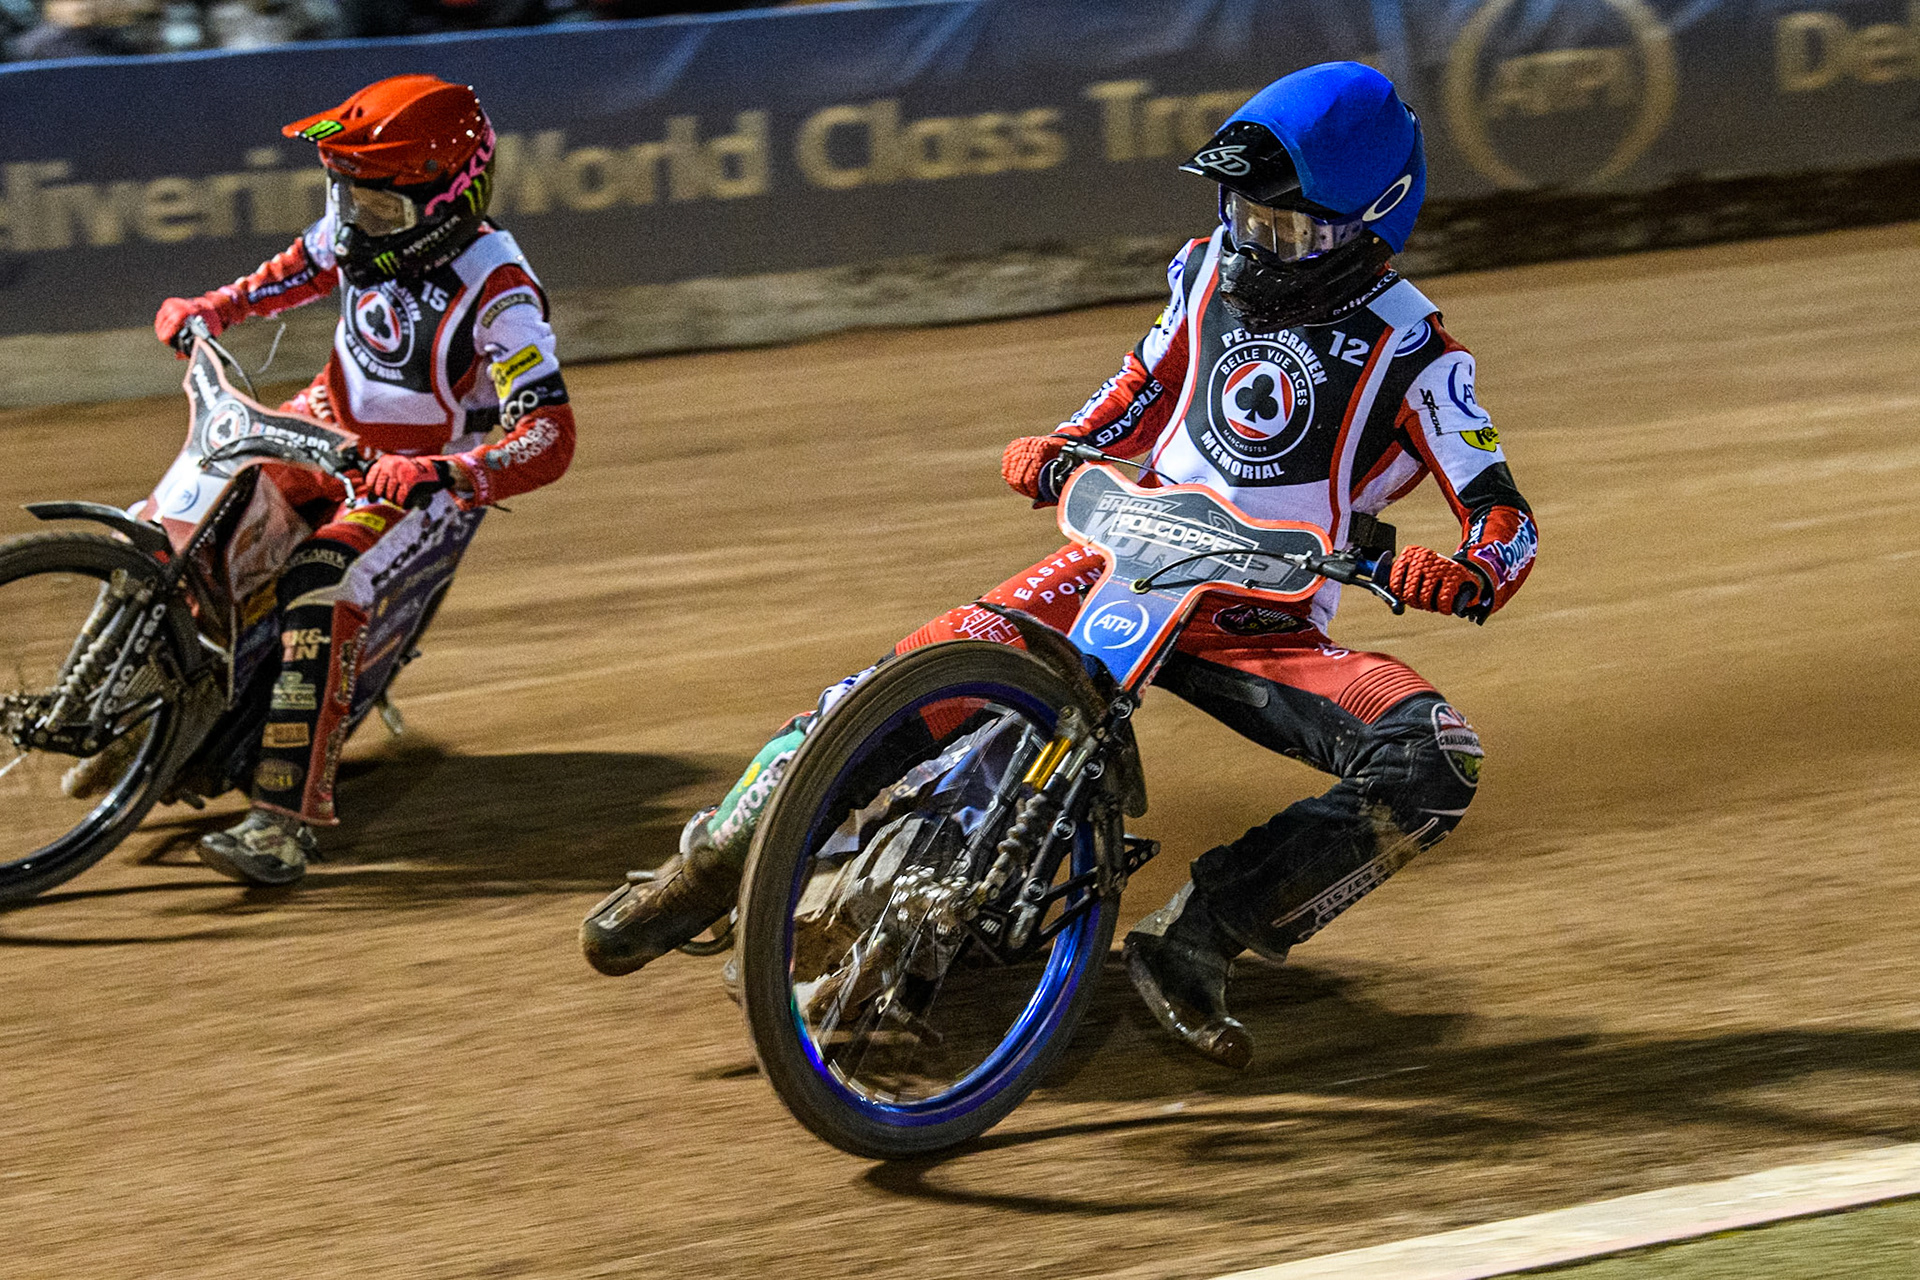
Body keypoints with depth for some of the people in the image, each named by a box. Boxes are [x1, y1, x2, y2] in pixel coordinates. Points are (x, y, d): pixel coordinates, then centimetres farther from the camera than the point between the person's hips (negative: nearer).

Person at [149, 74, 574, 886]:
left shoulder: (496, 293, -27)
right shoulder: (364, 231, -7)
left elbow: (549, 439, -35)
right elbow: (304, 269, 19)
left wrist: (440, 474, -49)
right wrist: (211, 308, 6)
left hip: (427, 471, -7)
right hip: (330, 427, 8)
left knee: (320, 585, -32)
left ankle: (286, 825, -36)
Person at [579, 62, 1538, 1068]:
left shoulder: (1411, 353, -6)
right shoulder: (1214, 270, 7)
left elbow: (1505, 516, -10)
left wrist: (1467, 578, -33)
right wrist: (1056, 452, 1)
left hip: (1268, 626, -2)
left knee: (1433, 765, -28)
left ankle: (1197, 938, -27)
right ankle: (711, 865, -9)